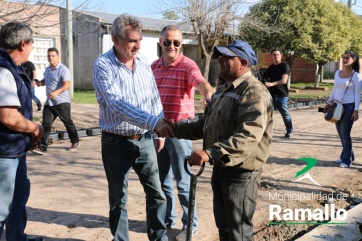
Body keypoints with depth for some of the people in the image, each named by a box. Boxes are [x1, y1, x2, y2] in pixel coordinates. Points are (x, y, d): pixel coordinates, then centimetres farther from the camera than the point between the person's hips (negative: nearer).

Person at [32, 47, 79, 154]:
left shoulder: (63, 69, -12)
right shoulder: (47, 69, 14)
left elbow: (67, 85, -22)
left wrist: (56, 92, -37)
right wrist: (40, 83, 6)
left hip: (62, 102, -7)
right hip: (49, 102, 7)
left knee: (68, 123, 6)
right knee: (46, 124, -1)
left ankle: (75, 142, 24)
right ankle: (42, 147, -3)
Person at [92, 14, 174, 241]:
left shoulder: (143, 60, 2)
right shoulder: (104, 65, -14)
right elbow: (117, 104, -27)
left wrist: (159, 130, 8)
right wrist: (154, 122, -35)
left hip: (144, 140, 4)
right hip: (117, 142, -4)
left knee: (157, 193, 10)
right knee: (118, 198, 10)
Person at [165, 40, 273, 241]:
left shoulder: (254, 92, -18)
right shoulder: (223, 90, 15)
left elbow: (248, 137, -31)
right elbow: (204, 126, 18)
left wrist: (210, 153, -39)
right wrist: (175, 128, 6)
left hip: (241, 172, -9)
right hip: (220, 169, 9)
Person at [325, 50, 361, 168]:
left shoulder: (356, 76, -9)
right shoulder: (337, 73, 7)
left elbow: (357, 94, -10)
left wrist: (356, 110, -15)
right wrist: (328, 102, 14)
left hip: (349, 106, -6)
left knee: (345, 134, -3)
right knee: (340, 133, 11)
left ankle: (347, 159, 10)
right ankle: (347, 155, 26)